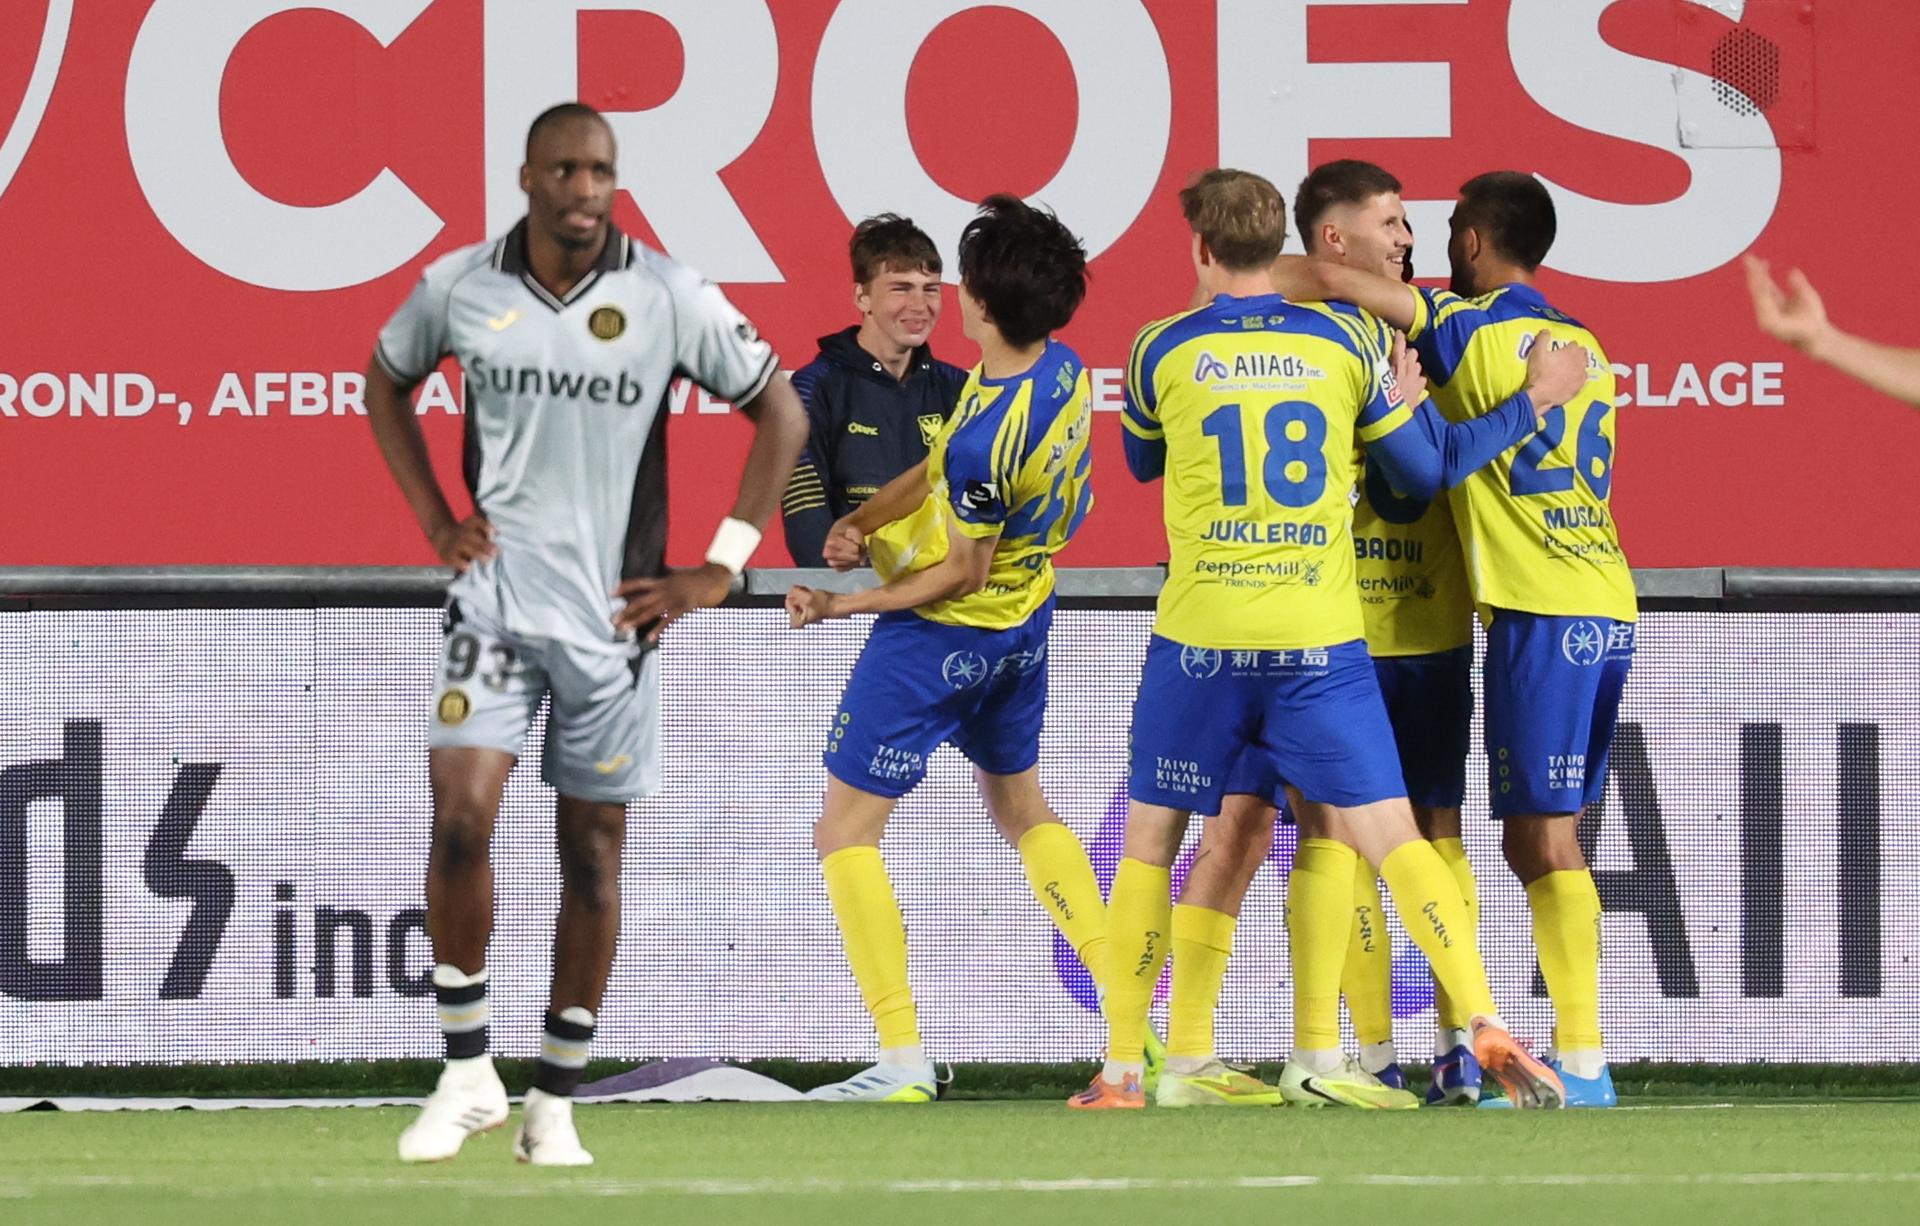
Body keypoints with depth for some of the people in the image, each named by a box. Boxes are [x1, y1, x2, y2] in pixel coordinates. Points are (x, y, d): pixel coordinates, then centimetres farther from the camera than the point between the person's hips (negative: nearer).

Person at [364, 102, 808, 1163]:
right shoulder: (460, 287, -1)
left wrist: (718, 570, 0)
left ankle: (555, 1104, 16)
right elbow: (387, 381, 19)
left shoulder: (669, 299, -6)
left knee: (592, 851, 5)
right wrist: (434, 520, 9)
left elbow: (779, 412, 4)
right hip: (496, 596, 0)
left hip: (612, 609, 0)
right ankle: (467, 1075, -2)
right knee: (461, 810, -16)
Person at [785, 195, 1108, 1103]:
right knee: (1021, 808, 26)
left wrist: (841, 606, -15)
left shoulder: (986, 438, -33)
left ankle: (903, 1062, -4)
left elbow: (961, 572, -21)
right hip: (1023, 619, 9)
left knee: (845, 832, 1)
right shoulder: (1061, 369, -7)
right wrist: (862, 520, -9)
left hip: (941, 631, -9)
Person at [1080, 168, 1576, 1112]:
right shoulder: (1347, 342, 5)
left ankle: (1120, 1071, 10)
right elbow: (1427, 474, 12)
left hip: (1201, 641, -1)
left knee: (1149, 844, 12)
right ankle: (1487, 1026, -17)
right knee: (1392, 837, 0)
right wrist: (1533, 406, 27)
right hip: (1321, 641, 1)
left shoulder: (1164, 351, 2)